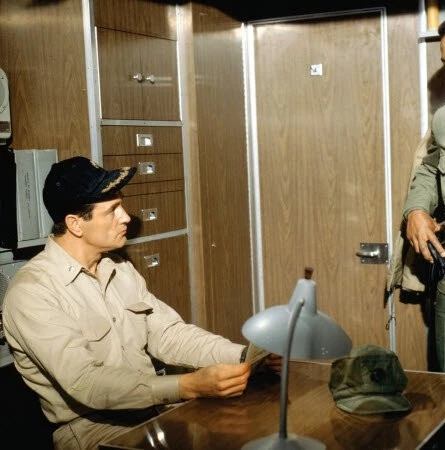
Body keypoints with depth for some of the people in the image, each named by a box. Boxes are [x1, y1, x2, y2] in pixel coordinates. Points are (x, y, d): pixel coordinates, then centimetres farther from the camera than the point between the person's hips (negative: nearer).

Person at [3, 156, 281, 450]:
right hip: (91, 425, -7)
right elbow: (85, 384, -25)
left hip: (152, 406, 7)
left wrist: (245, 355, -10)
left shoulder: (121, 270, 7)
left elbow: (168, 334, 5)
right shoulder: (31, 291, -17)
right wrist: (190, 386, -33)